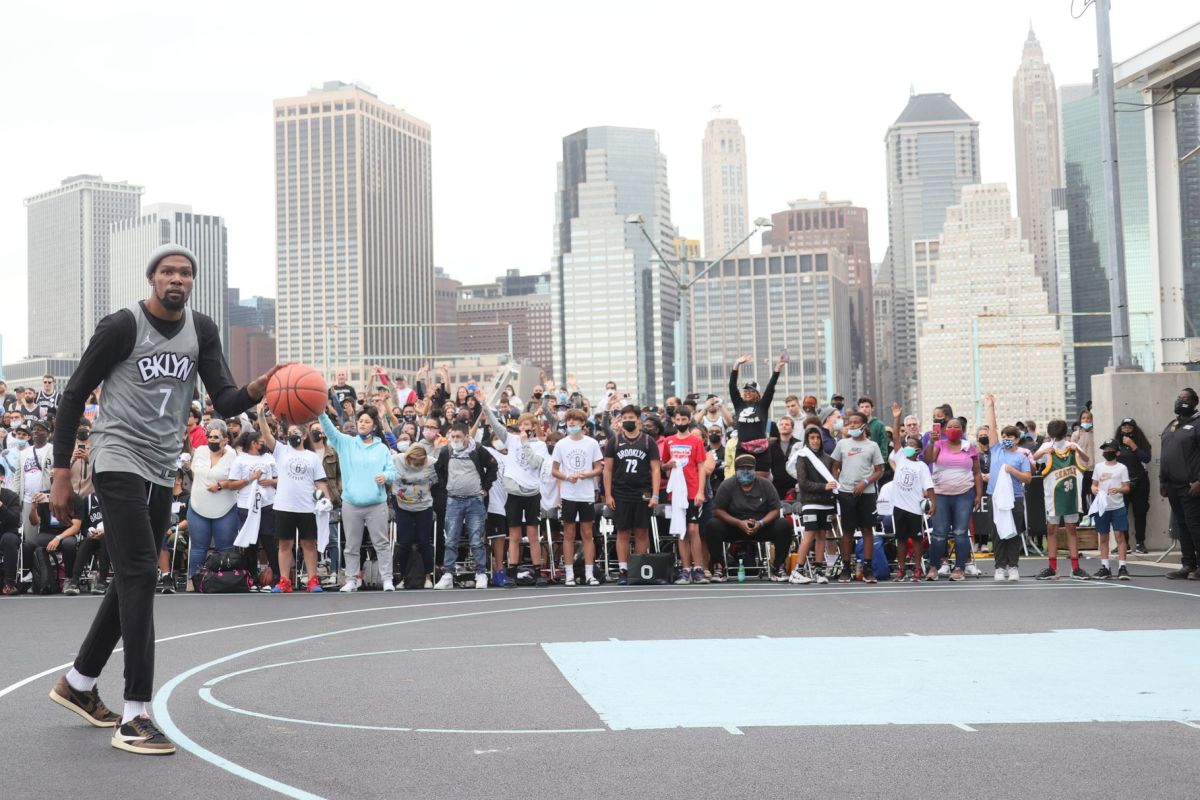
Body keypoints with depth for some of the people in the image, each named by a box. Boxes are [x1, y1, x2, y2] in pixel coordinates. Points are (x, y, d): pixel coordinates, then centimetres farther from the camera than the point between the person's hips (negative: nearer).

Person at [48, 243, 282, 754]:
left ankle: (77, 684, 34)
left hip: (162, 472, 7)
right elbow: (74, 397, -5)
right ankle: (134, 719, -17)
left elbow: (224, 403, 0)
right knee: (140, 576, -17)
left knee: (132, 580, 15)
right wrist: (61, 475, -7)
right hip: (119, 461, -7)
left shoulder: (202, 331, 5)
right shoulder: (122, 326, -10)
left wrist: (256, 391, -23)